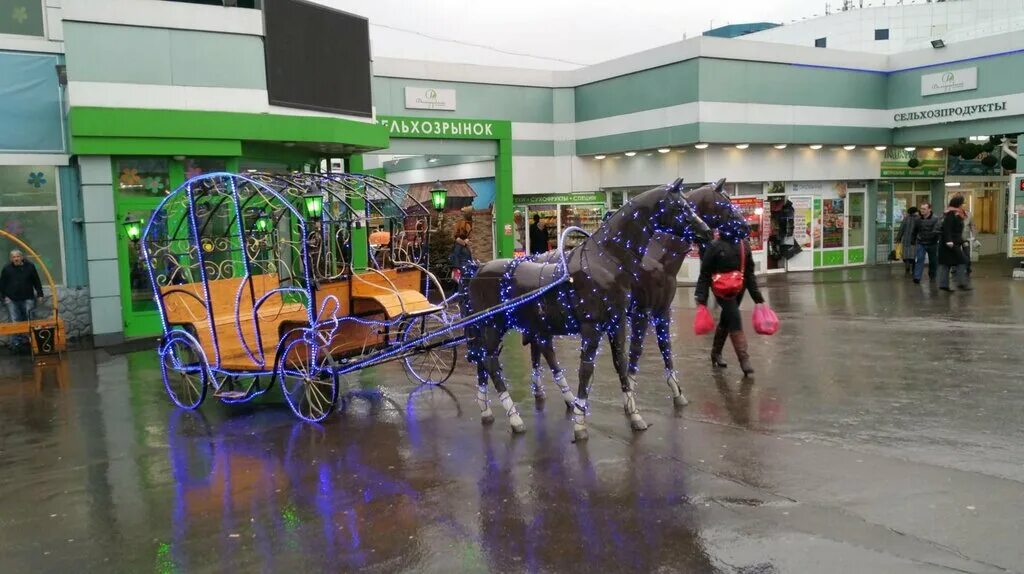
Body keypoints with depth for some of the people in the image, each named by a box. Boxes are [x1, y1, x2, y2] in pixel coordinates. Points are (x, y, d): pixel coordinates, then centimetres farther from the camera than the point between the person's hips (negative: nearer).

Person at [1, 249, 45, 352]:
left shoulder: (30, 266, 1)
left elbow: (36, 281, 6)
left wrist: (39, 295, 4)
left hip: (27, 299, 0)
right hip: (12, 300, 0)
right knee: (15, 322, 0)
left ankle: (29, 340, 10)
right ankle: (16, 343, 3)